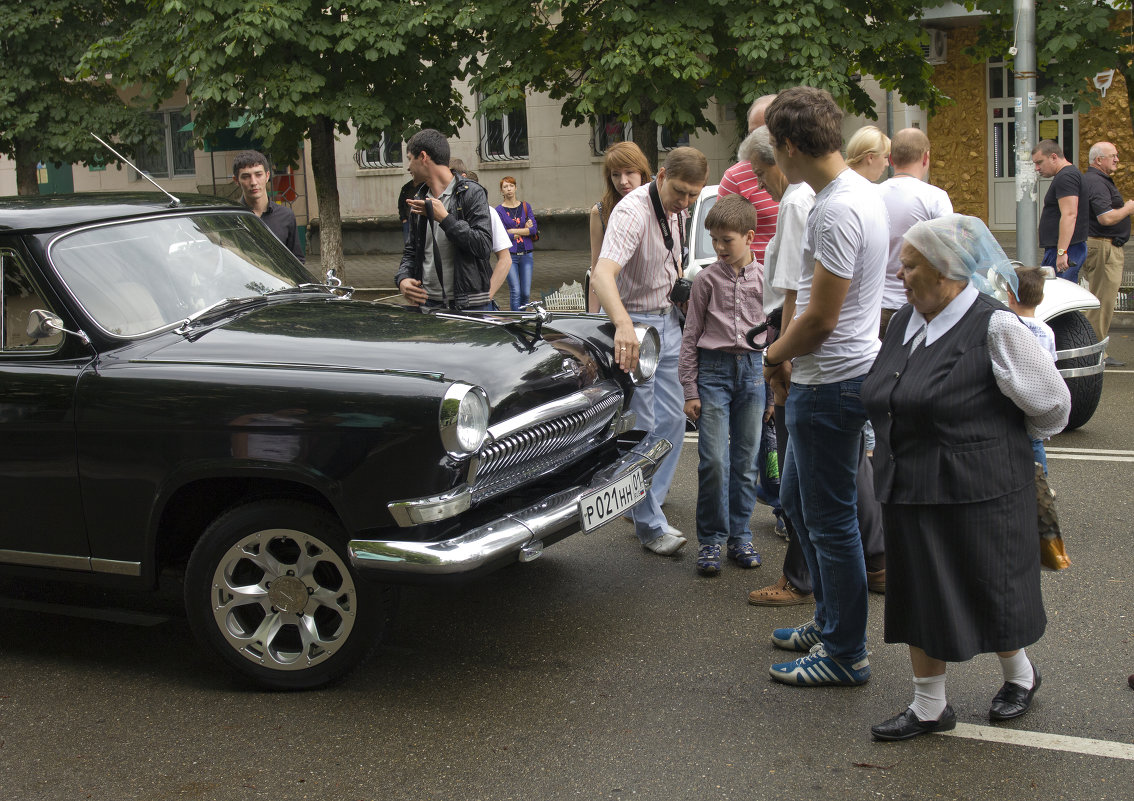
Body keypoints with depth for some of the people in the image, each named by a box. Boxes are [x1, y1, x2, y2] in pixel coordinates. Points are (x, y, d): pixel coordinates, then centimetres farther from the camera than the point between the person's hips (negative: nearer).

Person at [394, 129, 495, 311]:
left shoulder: (472, 193, -4)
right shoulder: (420, 200, 15)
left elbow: (483, 246, -15)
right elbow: (411, 251, 22)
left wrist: (444, 218, -17)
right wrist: (403, 279, 2)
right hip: (428, 303, 5)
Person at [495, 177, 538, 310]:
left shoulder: (526, 206, 10)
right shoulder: (499, 210, 0)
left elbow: (534, 229, -1)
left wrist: (513, 231, -8)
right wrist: (525, 230, -5)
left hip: (526, 254, 3)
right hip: (509, 254, -3)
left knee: (526, 293, 1)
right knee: (515, 292, -9)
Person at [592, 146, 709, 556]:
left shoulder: (677, 209, 2)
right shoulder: (633, 211, -25)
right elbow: (602, 274, -42)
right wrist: (624, 325, -57)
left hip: (668, 319, 8)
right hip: (633, 322, -8)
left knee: (672, 419, 12)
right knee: (641, 428, -5)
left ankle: (650, 496, 26)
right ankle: (649, 525, 2)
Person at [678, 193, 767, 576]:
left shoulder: (764, 278, 4)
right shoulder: (706, 279, 1)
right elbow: (691, 336, 3)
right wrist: (689, 390, 0)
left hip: (753, 369, 2)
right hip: (713, 368, -2)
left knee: (746, 461, 6)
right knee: (714, 461, -7)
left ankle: (739, 537, 18)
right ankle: (710, 541, 4)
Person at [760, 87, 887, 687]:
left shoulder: (837, 210, -23)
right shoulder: (860, 191, 11)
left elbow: (820, 318, -23)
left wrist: (775, 355, -5)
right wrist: (790, 354, 13)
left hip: (831, 384, -11)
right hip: (831, 377, 11)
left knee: (830, 520, 0)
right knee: (797, 498, 22)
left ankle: (845, 654, 13)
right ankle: (830, 621, 35)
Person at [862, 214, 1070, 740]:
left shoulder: (994, 328, -16)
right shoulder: (904, 322, 6)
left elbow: (1051, 405, -7)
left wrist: (1001, 441, 8)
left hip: (977, 493, -6)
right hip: (911, 493, 7)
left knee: (988, 594, 11)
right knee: (919, 597, 11)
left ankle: (1020, 676, 38)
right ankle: (929, 707, 24)